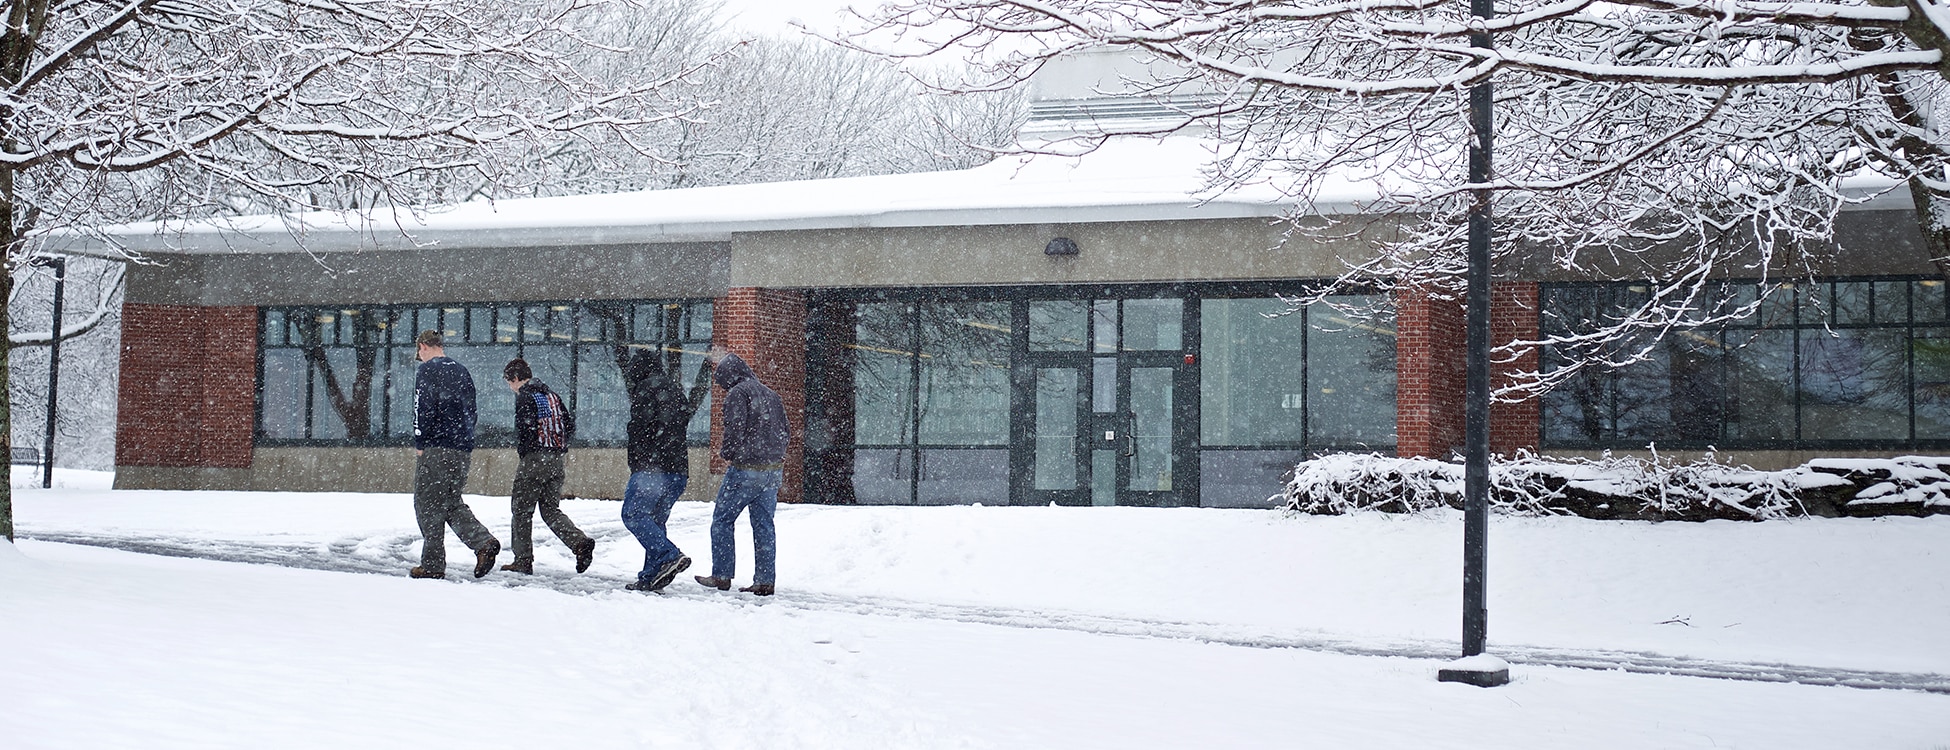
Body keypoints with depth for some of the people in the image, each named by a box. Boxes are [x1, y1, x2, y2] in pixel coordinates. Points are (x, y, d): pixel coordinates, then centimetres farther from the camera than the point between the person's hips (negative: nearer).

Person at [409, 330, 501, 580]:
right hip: (462, 450, 7)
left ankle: (433, 564, 0)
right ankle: (484, 542, -4)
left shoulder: (427, 370, -5)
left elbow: (423, 409, -13)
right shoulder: (461, 371, 17)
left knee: (428, 504, 1)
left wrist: (420, 444, -8)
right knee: (452, 502, 15)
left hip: (436, 448, -7)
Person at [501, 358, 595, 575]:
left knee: (522, 510, 4)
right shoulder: (552, 395, 16)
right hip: (556, 460, 7)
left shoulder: (524, 397, -7)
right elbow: (569, 425, 15)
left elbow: (525, 428, -18)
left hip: (534, 459, -7)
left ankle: (523, 559, 5)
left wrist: (521, 450, -4)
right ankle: (580, 542, -11)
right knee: (551, 510, 10)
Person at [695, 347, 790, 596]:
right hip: (774, 469, 7)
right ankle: (765, 580, 6)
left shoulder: (737, 393, -8)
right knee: (764, 524, 9)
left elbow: (735, 429, -18)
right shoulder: (770, 394, 16)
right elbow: (786, 431, 17)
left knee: (722, 519, 5)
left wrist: (727, 453, -3)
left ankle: (721, 575, 4)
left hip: (746, 470, -7)